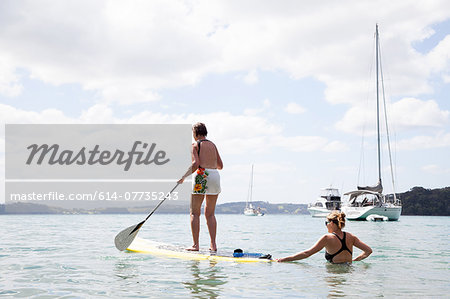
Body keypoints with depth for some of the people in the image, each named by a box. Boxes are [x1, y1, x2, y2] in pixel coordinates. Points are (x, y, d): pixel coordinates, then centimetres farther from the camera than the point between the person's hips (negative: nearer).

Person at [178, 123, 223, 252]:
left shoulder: (195, 145, 1)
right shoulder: (213, 145, 18)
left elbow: (195, 164, -13)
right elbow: (220, 165, 17)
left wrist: (184, 177, -5)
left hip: (202, 176, -5)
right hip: (215, 176, 6)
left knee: (195, 213, 1)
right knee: (210, 213, 12)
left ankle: (195, 245, -4)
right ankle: (213, 244, 6)